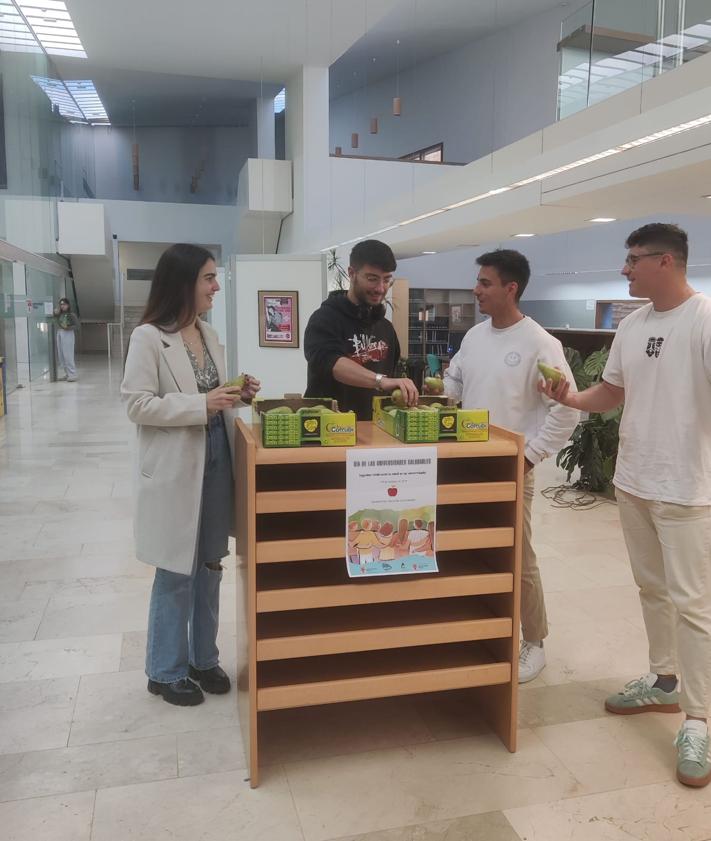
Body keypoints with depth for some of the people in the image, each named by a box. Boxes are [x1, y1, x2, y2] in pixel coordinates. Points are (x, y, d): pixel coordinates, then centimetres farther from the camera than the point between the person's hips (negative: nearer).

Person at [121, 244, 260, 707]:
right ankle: (166, 671, 23)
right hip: (176, 469, -7)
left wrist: (236, 394, -1)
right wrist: (202, 404, -23)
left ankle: (203, 658, 32)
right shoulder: (148, 338, -12)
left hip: (215, 462, 7)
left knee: (210, 568, 15)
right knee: (176, 574, 5)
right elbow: (138, 405, -16)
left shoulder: (209, 335, 10)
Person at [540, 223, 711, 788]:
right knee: (652, 589, 19)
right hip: (632, 482, 8)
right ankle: (664, 683, 36)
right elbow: (610, 394, 14)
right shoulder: (631, 326, 8)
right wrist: (569, 398, -4)